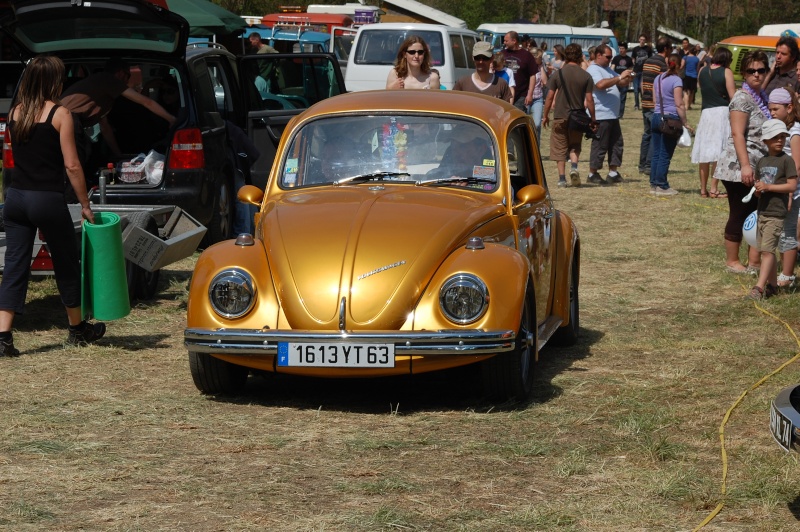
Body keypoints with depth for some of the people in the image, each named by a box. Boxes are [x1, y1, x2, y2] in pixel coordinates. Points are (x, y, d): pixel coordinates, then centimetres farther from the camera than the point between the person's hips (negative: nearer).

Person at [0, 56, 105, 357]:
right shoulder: (59, 114, -9)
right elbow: (71, 165, -10)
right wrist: (85, 205, -3)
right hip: (48, 199, -5)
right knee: (66, 264, 14)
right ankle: (78, 329, 29)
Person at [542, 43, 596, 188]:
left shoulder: (558, 74, -4)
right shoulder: (586, 76, -3)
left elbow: (550, 97, -3)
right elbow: (589, 100, -3)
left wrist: (545, 115, 8)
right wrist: (593, 119, 6)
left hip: (560, 116, -1)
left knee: (559, 148, 7)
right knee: (575, 146, 17)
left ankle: (562, 178, 3)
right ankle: (574, 167, -8)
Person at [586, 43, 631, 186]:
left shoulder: (608, 69, 20)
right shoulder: (593, 70, -10)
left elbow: (621, 85, 24)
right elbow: (601, 84, -28)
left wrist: (626, 79, 1)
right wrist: (619, 77, -25)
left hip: (613, 115, 10)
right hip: (601, 115, -10)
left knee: (617, 143, 10)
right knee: (600, 146, -5)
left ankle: (613, 173, 16)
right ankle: (592, 174, 2)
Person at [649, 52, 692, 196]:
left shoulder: (658, 78, 11)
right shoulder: (676, 80, -10)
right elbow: (679, 104, -13)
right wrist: (685, 122, -8)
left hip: (657, 116, 7)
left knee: (656, 153, 11)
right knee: (665, 155, -3)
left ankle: (654, 184, 13)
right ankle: (662, 186, 0)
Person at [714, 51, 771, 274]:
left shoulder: (762, 97, 14)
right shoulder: (743, 98, -13)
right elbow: (737, 133, -19)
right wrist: (745, 166, -24)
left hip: (758, 167, 8)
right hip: (739, 166, -8)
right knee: (739, 215, -1)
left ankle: (754, 261, 15)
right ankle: (732, 261, 11)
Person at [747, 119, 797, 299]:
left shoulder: (786, 160, -8)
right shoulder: (762, 161, 11)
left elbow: (792, 186, -14)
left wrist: (768, 187, -19)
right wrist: (758, 189, -5)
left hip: (776, 213, -7)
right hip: (762, 211, 7)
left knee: (767, 249, -12)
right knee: (767, 250, 12)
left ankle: (759, 287, -16)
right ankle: (772, 285, 23)